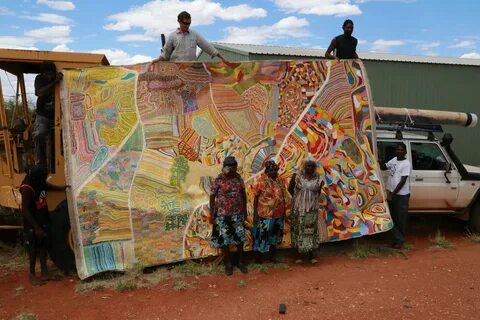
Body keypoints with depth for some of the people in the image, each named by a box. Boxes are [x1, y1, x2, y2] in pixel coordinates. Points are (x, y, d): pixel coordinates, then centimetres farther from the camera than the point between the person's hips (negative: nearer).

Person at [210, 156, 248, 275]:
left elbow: (243, 194, 9)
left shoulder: (238, 178, 2)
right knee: (224, 238, 6)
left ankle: (240, 261, 27)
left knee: (240, 237, 10)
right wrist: (212, 214, -6)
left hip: (238, 213, 4)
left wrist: (245, 210, 9)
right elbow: (212, 196, -6)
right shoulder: (219, 180, -10)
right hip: (223, 214, -3)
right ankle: (228, 263, 22)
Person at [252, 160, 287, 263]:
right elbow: (256, 198, -9)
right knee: (263, 236, 4)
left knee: (275, 235, 17)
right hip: (265, 214, -6)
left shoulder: (279, 180, 5)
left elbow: (282, 197, 12)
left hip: (278, 214, 6)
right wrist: (255, 213, -11)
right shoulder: (261, 181, -12)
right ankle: (261, 257, 21)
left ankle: (273, 256, 31)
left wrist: (284, 211, 12)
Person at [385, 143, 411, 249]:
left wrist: (392, 194, -19)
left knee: (400, 219, 1)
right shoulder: (394, 159, 8)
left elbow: (402, 181, -18)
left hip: (401, 195, -7)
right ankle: (396, 238, 19)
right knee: (393, 217, 10)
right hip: (391, 193, 7)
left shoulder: (406, 164, -14)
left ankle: (400, 241, 10)